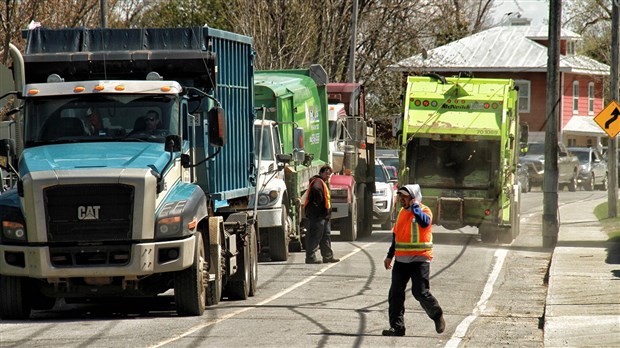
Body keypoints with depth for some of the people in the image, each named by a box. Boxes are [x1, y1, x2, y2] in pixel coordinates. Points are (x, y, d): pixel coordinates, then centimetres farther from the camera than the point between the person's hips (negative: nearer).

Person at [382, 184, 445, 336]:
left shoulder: (424, 210, -7)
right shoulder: (402, 212, 14)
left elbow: (424, 222, -31)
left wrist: (415, 206, -19)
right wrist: (390, 256, 23)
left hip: (419, 259, -7)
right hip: (401, 260, 7)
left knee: (421, 292, -8)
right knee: (395, 294, 0)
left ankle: (437, 316, 18)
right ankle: (397, 327, 4)